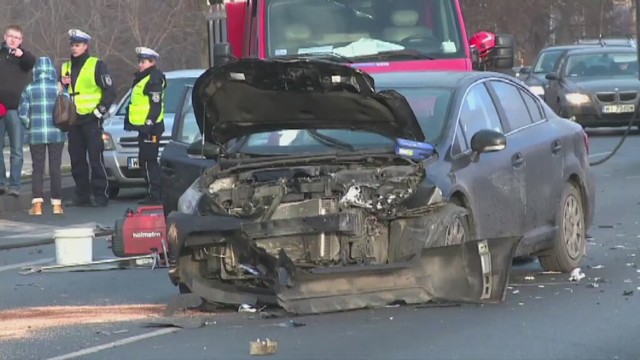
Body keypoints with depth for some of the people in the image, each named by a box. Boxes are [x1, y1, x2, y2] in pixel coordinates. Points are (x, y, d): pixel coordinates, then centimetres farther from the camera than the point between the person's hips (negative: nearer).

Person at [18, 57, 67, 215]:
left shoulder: (29, 90, -4)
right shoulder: (59, 89, -3)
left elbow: (22, 113, -4)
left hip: (36, 135, 0)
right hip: (57, 134, 0)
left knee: (38, 168, 5)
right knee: (55, 168, 7)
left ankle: (37, 203, -7)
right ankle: (57, 204, 6)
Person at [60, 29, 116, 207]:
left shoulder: (96, 65, -3)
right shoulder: (66, 67, 15)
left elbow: (110, 91, -5)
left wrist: (100, 111, -10)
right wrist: (62, 84, 1)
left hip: (91, 120, -6)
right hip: (73, 121, 6)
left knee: (96, 159, -7)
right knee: (77, 161, 6)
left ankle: (101, 195, -4)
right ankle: (82, 196, 11)